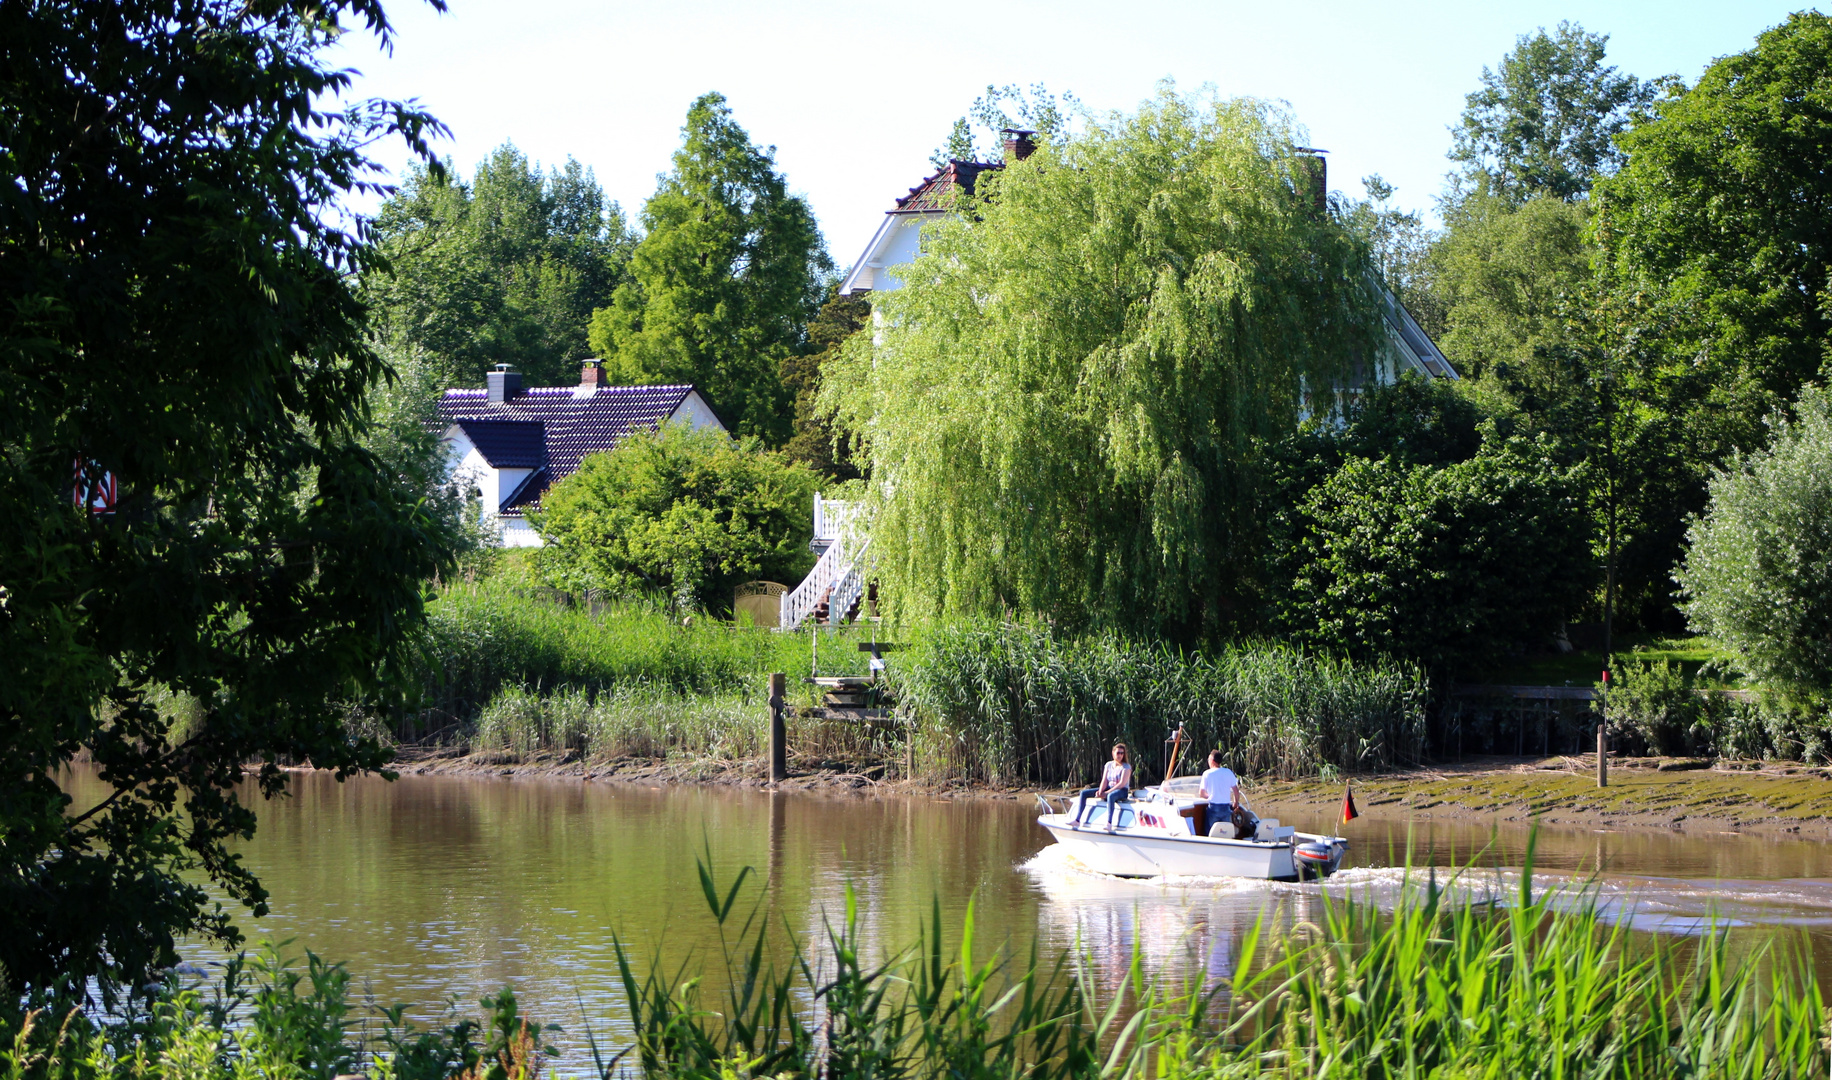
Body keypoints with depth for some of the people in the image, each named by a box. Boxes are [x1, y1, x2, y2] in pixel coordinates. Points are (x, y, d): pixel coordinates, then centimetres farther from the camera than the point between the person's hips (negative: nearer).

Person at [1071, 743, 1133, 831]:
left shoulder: (1126, 767, -6)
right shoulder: (1109, 765, 12)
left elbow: (1122, 783, -16)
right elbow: (1104, 781, 6)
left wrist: (1106, 793, -19)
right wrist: (1100, 792, -15)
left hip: (1122, 791, -7)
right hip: (1109, 789, 7)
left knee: (1111, 796, -44)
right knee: (1083, 793, -5)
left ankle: (1109, 823, -55)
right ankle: (1077, 820, -11)